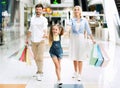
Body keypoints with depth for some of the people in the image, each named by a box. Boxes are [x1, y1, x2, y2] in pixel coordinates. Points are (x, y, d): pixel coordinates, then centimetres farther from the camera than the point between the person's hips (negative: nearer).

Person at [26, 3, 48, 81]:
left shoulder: (44, 19, -5)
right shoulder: (32, 18, 10)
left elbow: (45, 28, -20)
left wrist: (45, 34, -41)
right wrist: (27, 38, 21)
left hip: (41, 40, -5)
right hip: (33, 41, 5)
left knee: (40, 57, -9)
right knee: (36, 57, 12)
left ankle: (40, 73, -4)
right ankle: (39, 71, 28)